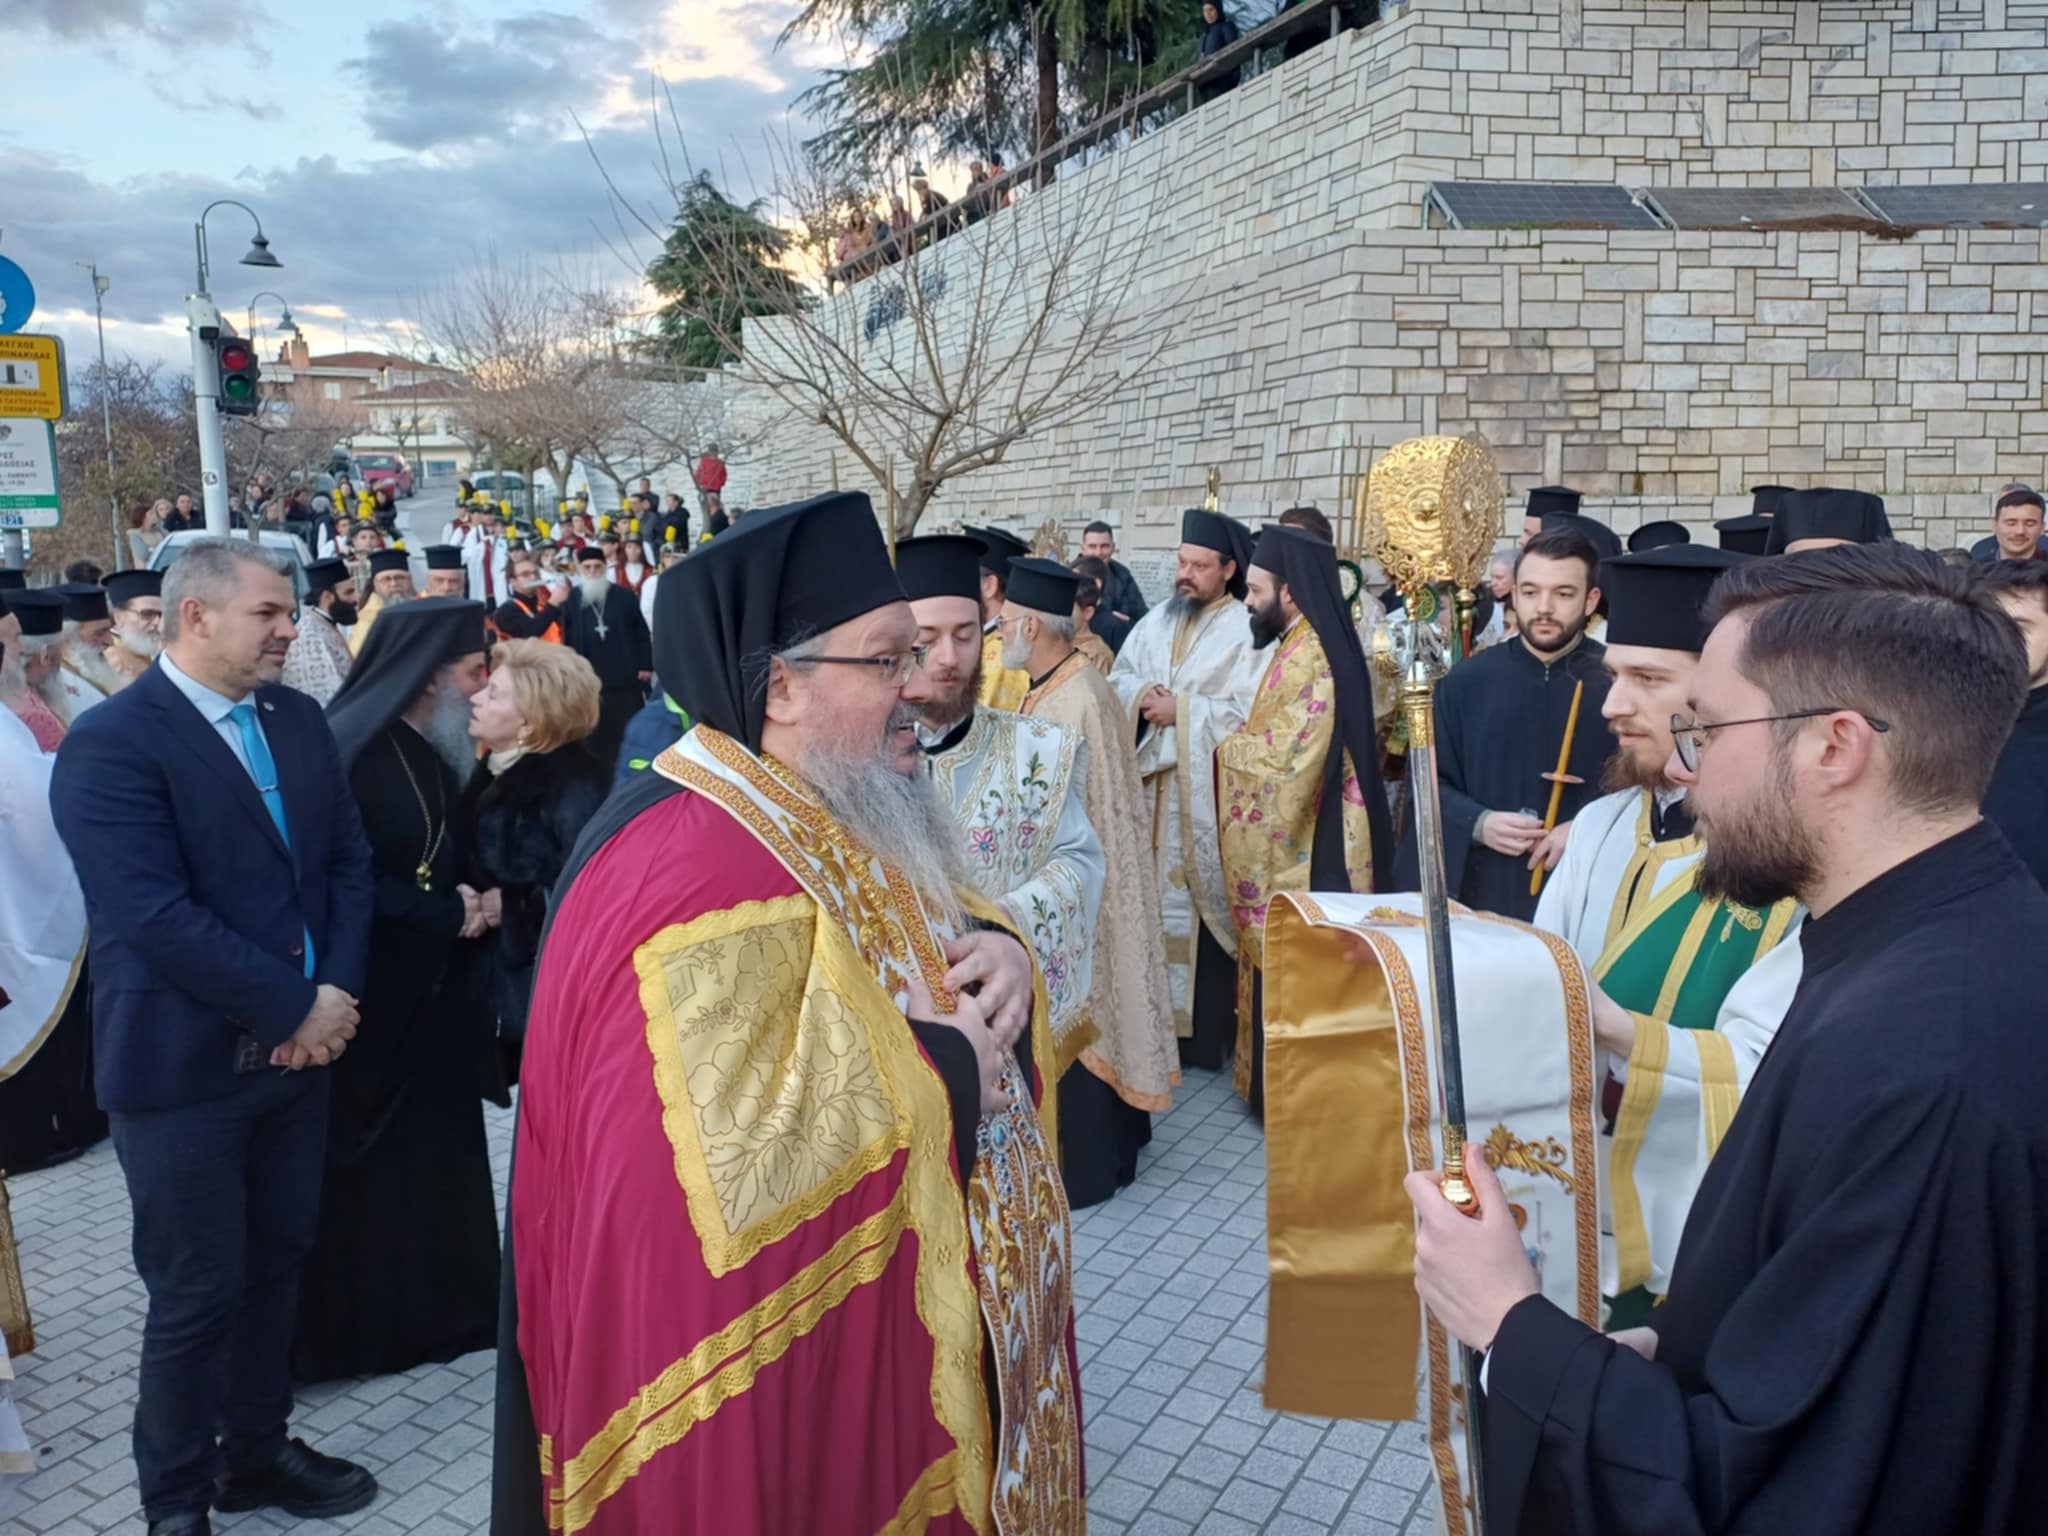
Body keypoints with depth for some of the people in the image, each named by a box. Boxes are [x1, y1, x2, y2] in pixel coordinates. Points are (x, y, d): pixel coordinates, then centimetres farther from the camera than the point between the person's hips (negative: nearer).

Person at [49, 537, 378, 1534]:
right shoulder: (109, 744, -16)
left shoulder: (298, 719, 6)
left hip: (299, 1044, 6)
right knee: (197, 1291, 7)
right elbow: (157, 917, -23)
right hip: (186, 1065, -6)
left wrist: (337, 988, -9)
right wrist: (295, 1008, -18)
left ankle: (258, 1452, 38)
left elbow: (347, 859, 6)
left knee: (277, 1263, 18)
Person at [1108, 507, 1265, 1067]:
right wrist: (1141, 695, -8)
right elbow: (1118, 678, 13)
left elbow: (1248, 711, -15)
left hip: (1206, 796, -5)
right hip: (1150, 787, 6)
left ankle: (1203, 1031, 10)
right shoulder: (1156, 620, 13)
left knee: (1201, 903, -1)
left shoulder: (1245, 630, -7)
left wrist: (1180, 711, -15)